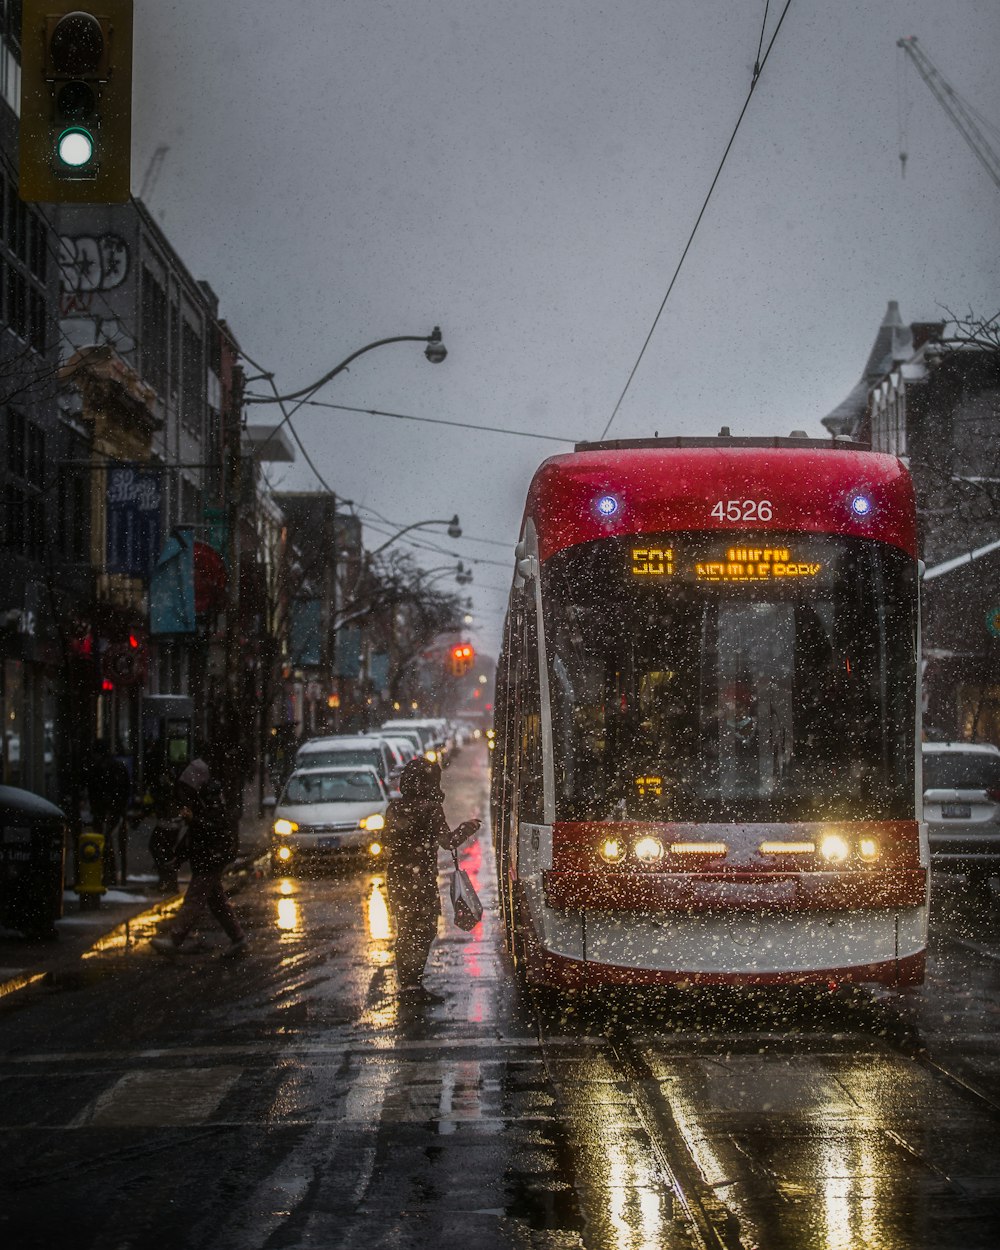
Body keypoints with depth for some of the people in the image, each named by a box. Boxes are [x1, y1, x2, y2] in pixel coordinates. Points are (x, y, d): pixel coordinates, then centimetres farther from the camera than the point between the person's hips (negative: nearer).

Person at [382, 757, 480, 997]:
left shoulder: (394, 808, 6)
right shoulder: (430, 808, -10)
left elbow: (386, 839, 11)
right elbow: (448, 842, -9)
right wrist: (467, 828, 8)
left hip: (396, 877, 6)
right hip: (421, 878, -6)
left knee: (404, 930, 14)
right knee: (423, 931, 0)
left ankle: (405, 982, 16)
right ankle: (413, 982, -8)